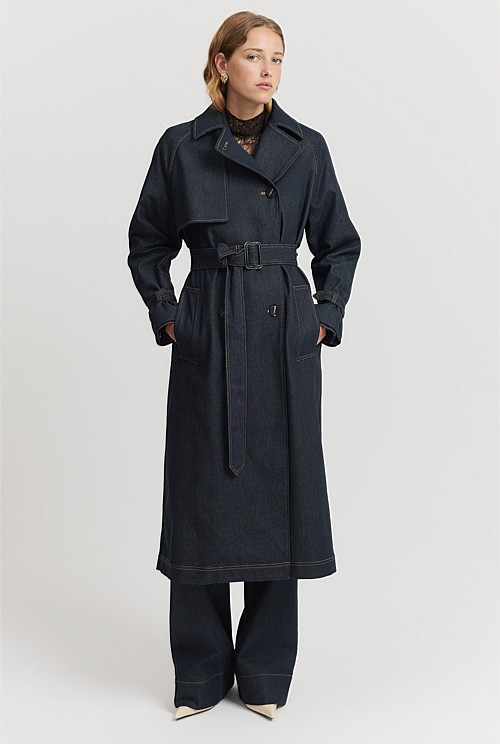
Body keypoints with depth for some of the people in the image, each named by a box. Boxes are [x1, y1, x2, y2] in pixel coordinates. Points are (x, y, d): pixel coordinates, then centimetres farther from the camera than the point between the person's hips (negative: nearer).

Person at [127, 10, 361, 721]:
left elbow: (339, 243, 13)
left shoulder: (307, 148, 5)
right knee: (204, 496, 4)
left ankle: (265, 672, 21)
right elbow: (147, 244, 11)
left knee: (279, 492, 4)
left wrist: (326, 318, 3)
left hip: (286, 342, 1)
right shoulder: (182, 146, 2)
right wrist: (168, 316, 1)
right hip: (209, 342, -1)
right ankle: (201, 674, 21)